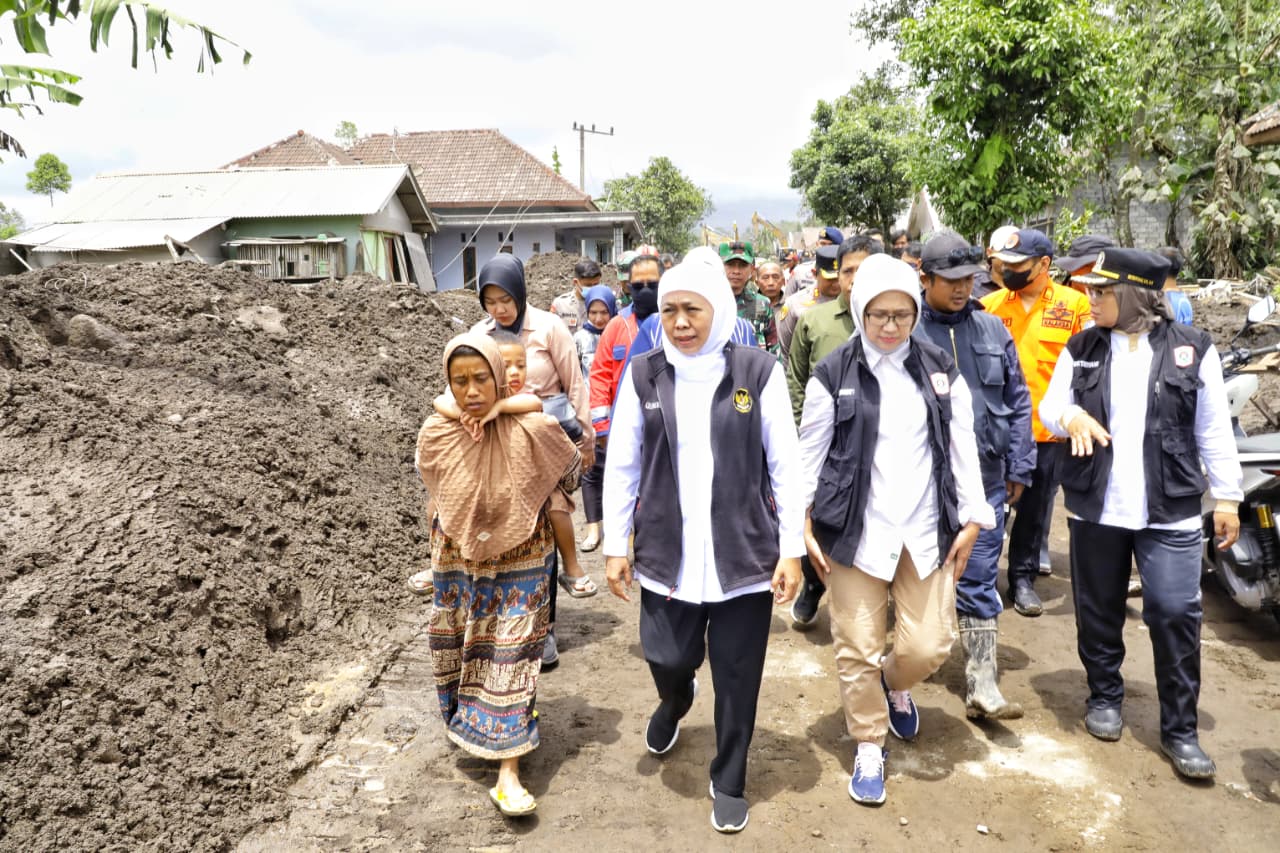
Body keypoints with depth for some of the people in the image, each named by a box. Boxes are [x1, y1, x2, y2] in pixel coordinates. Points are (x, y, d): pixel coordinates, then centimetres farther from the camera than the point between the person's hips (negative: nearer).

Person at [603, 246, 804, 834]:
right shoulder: (643, 376, -1)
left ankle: (729, 781, 33)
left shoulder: (759, 372, -6)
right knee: (668, 658, 7)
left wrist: (792, 549, -4)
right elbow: (621, 467, 4)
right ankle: (674, 701, 46)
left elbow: (785, 466, -3)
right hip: (667, 553, 1)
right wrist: (615, 546, 3)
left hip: (745, 552, -1)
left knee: (737, 677, 8)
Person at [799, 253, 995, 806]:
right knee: (858, 649, 4)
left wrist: (970, 520, 6)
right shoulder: (833, 376, -3)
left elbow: (962, 449, 8)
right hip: (856, 531, -2)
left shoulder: (941, 372, 5)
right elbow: (810, 455, 0)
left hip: (926, 530, 2)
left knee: (929, 646, 2)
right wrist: (804, 526, -2)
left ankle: (896, 684, 38)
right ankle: (869, 748, 27)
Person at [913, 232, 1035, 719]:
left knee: (979, 580, 3)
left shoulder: (992, 331, 7)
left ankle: (981, 684, 8)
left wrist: (1018, 468, 6)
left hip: (984, 479, 2)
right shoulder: (905, 333, -4)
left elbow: (1017, 401, 10)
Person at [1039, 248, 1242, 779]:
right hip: (1096, 507, 2)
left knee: (1176, 615, -1)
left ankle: (1180, 730, 13)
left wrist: (1226, 497, 0)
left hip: (1170, 511, -2)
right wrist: (1070, 415, -19)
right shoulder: (1082, 348, 5)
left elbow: (1214, 430, 1)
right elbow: (1048, 406, 5)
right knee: (1098, 610, 13)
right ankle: (1104, 697, 33)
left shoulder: (1193, 349, -2)